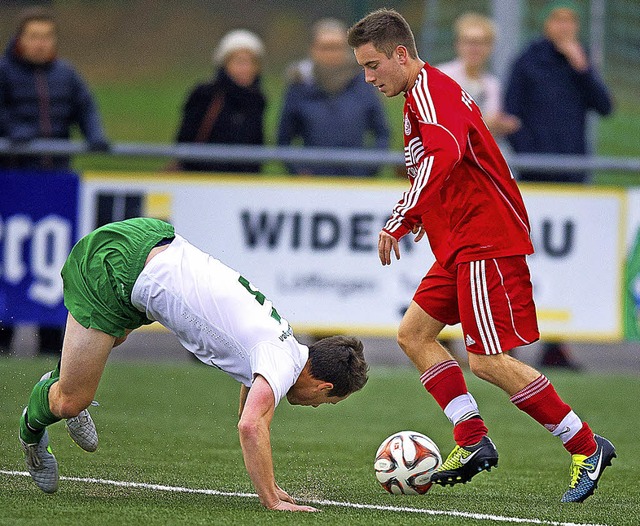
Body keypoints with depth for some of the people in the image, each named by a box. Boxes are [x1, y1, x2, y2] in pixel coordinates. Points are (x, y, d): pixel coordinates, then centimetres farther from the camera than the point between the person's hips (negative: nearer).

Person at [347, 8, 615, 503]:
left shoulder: (428, 92, -16)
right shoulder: (429, 91, 17)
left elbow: (445, 154, -35)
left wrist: (399, 219, -37)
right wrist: (423, 214, 24)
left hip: (487, 243, -11)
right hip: (461, 244, 11)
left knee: (489, 362, -12)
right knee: (414, 334, 10)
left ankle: (586, 447, -5)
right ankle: (473, 440, 7)